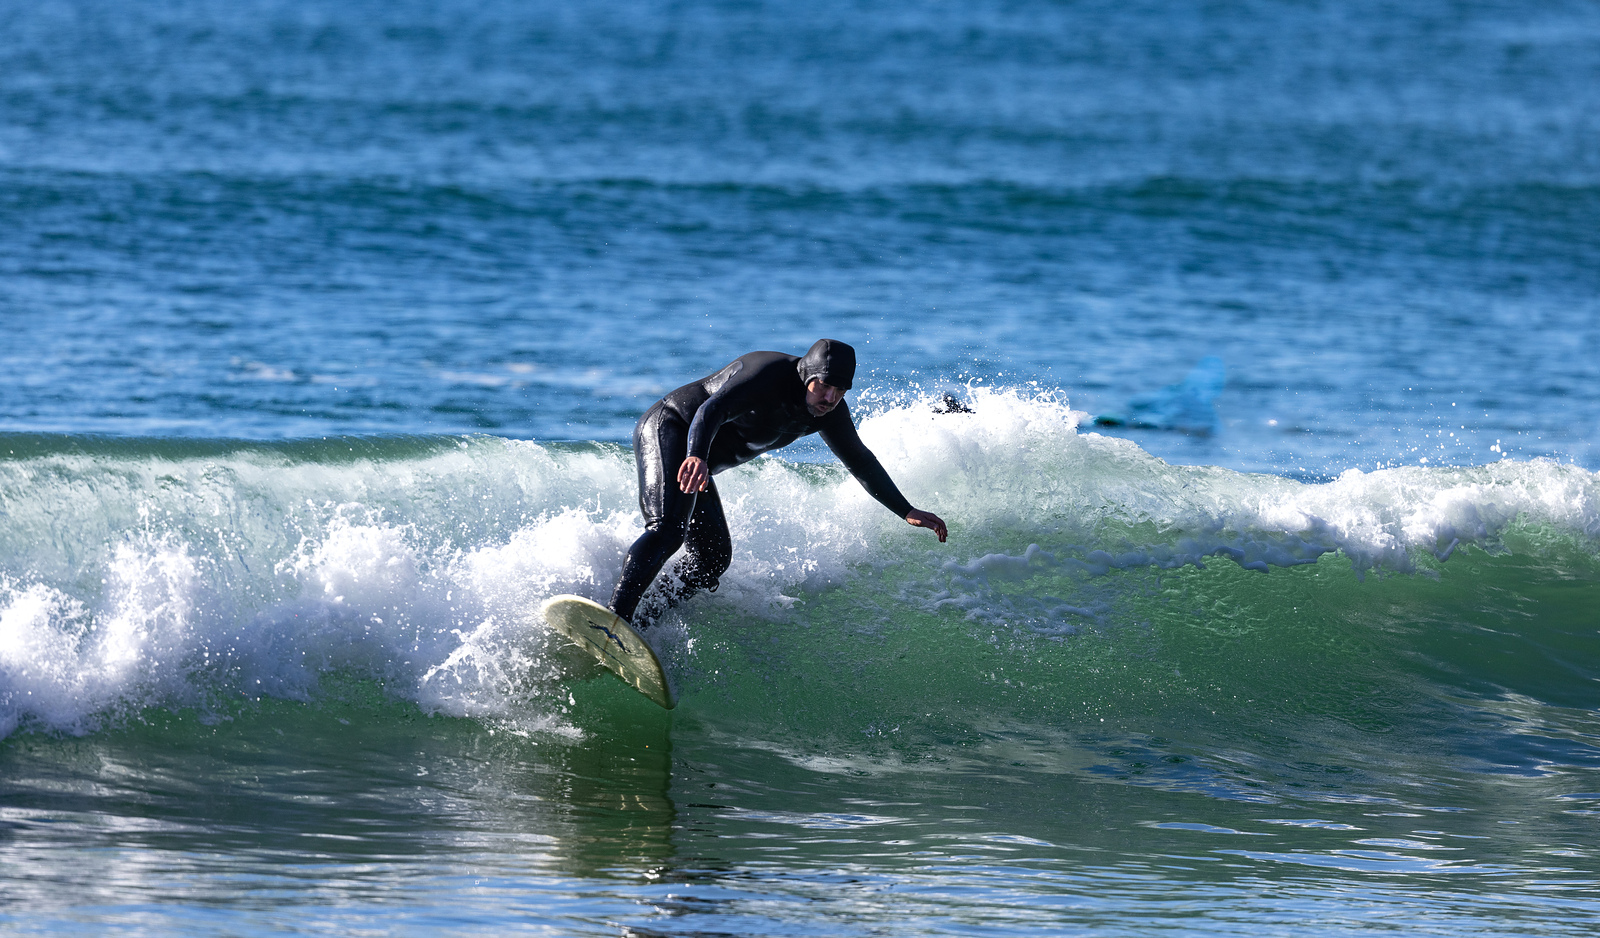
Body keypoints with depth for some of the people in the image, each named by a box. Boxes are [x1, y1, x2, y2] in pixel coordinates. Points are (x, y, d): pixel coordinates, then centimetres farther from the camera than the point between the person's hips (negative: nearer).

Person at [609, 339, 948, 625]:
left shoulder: (829, 411, 0)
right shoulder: (769, 374, -26)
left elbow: (859, 460, 15)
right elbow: (712, 410, -41)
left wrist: (907, 511, 14)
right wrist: (697, 456, -60)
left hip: (698, 463, 10)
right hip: (666, 431, -10)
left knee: (712, 560, 3)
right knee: (667, 529, -30)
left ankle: (641, 626, 1)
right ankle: (614, 618, -43)